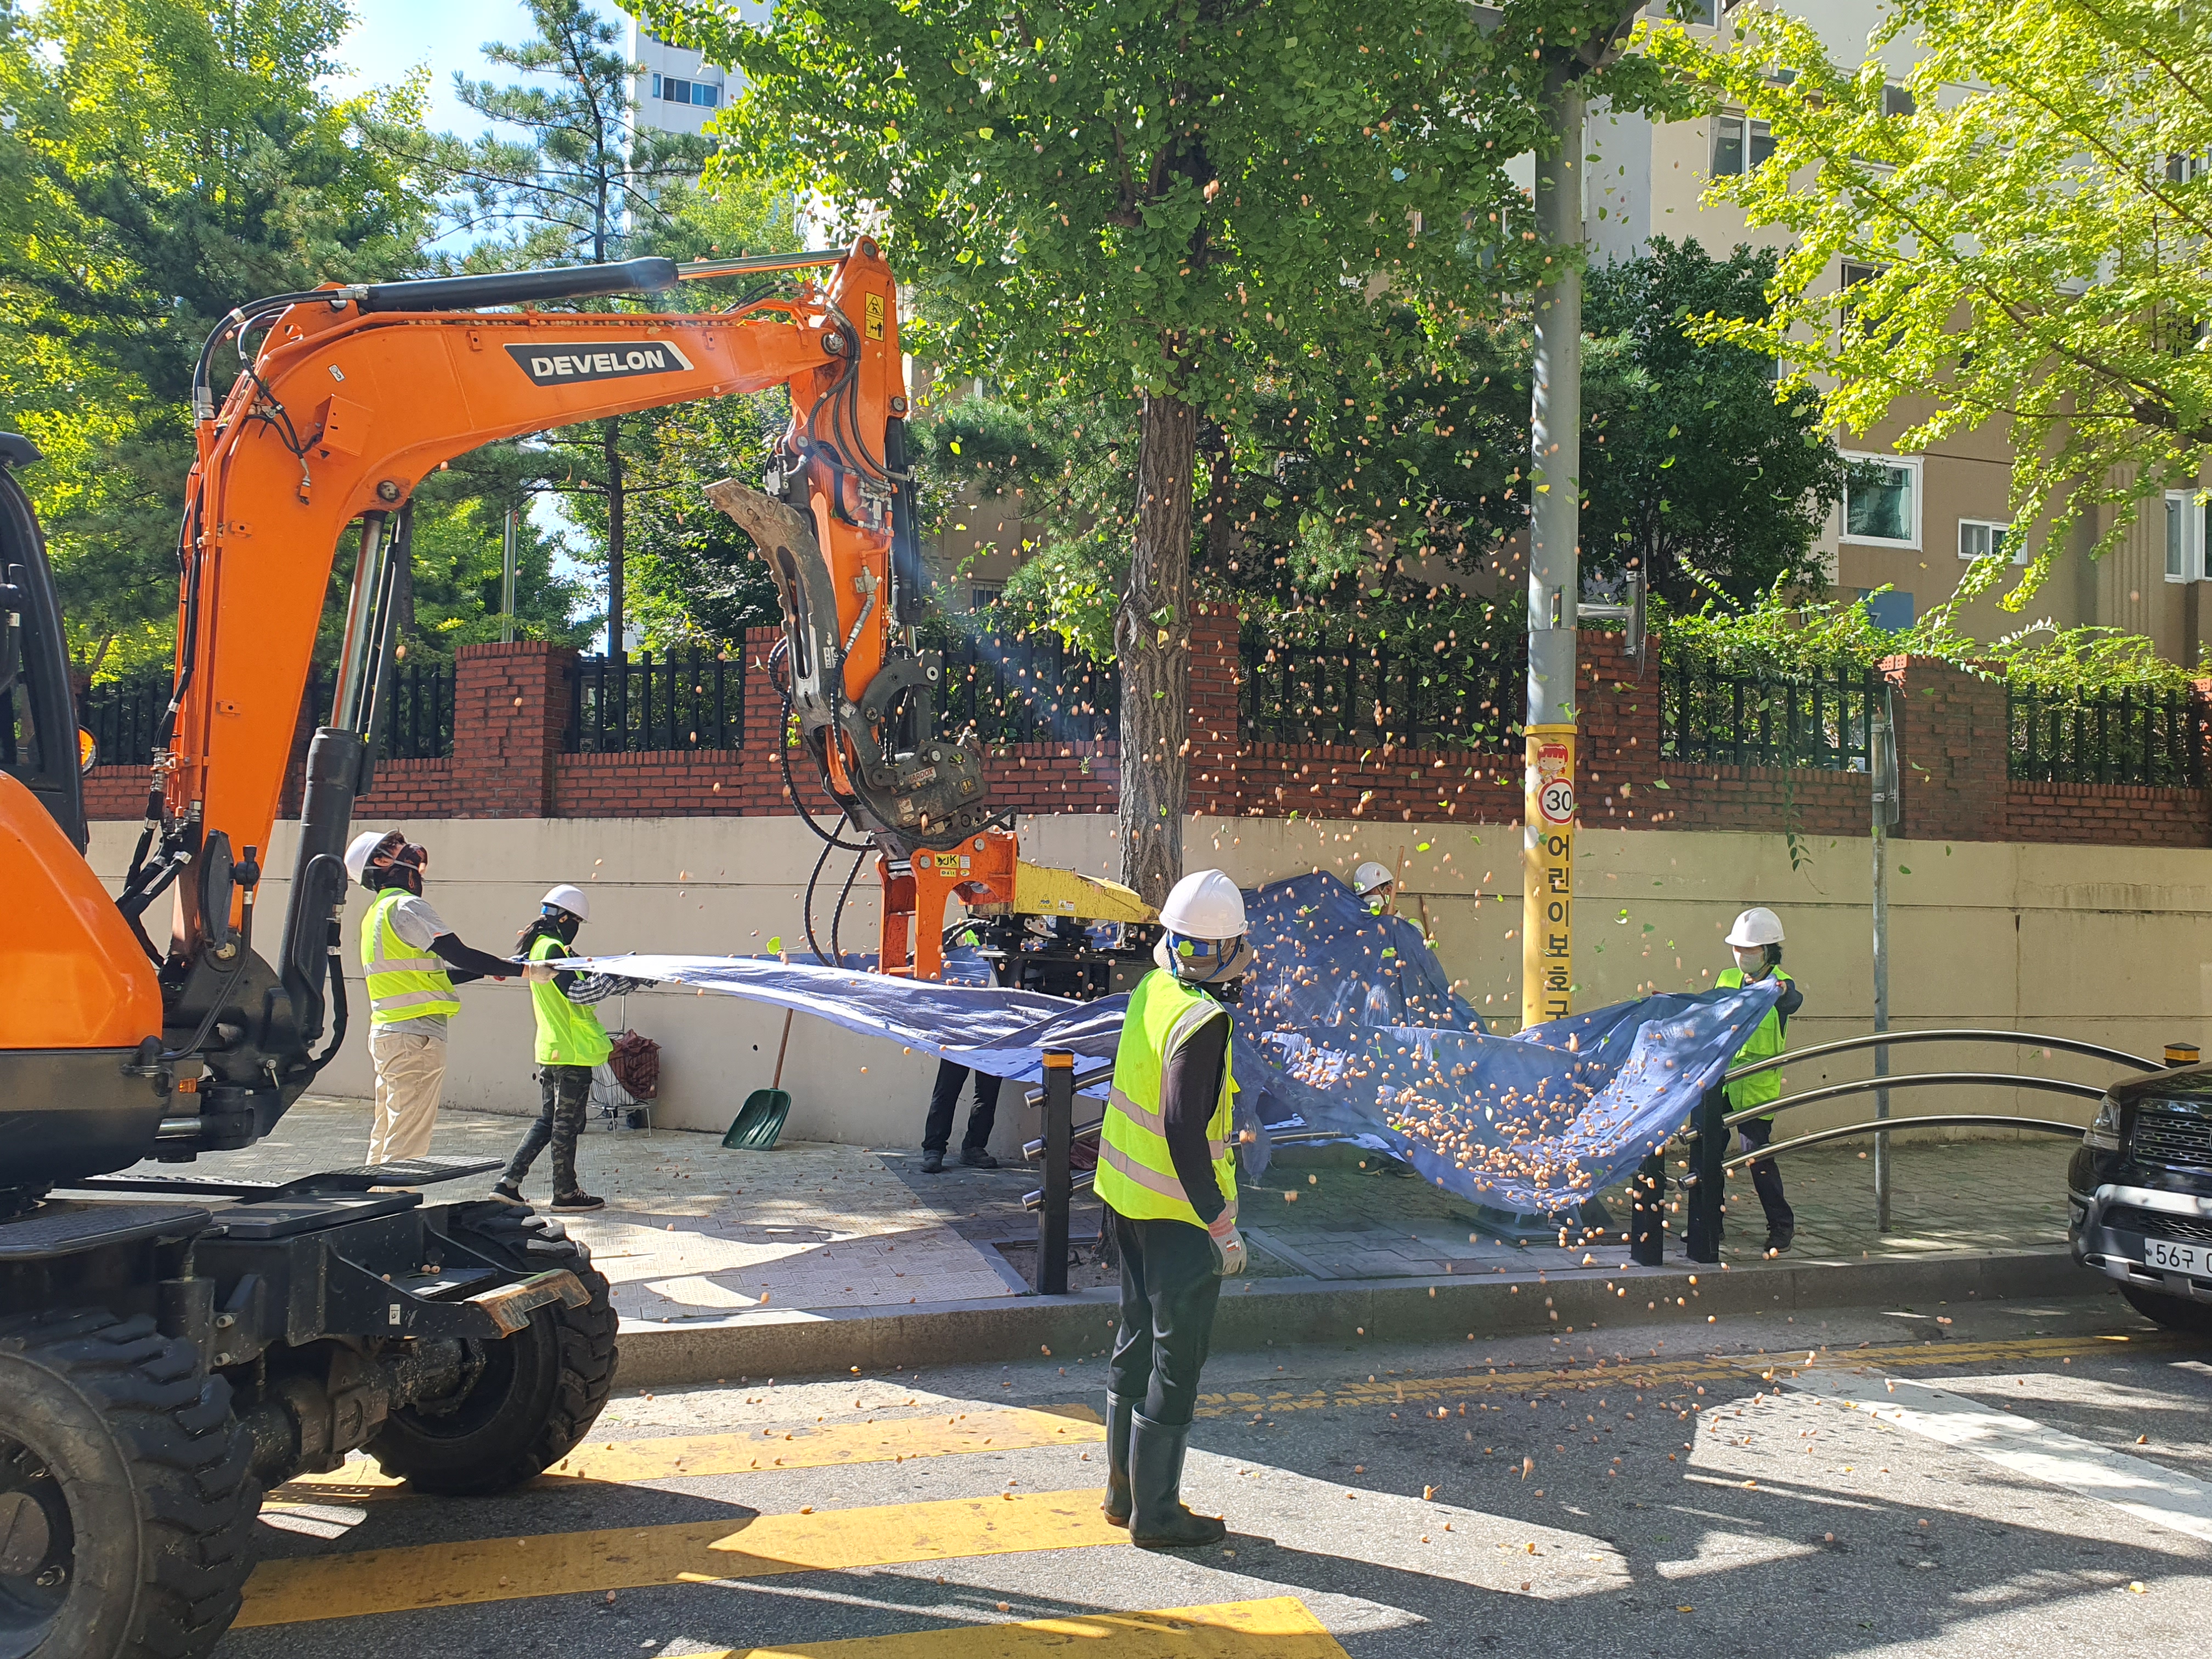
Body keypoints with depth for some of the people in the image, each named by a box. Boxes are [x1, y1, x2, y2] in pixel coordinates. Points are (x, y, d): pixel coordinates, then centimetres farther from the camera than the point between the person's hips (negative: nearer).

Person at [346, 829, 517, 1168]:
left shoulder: (378, 912, 19)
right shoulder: (406, 906, -12)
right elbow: (458, 954, -21)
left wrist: (488, 971, 23)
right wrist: (520, 970, -15)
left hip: (386, 1035, 10)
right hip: (416, 1036, -10)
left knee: (386, 1139, 14)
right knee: (408, 1143, -8)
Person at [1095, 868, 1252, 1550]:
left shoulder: (1151, 991, 1)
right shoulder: (1202, 1022, -24)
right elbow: (1185, 1130, -26)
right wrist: (1221, 1223, -21)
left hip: (1129, 1199, 9)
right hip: (1177, 1215, -9)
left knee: (1138, 1343, 20)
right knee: (1177, 1363, 5)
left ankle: (1124, 1490, 33)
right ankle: (1155, 1513, 15)